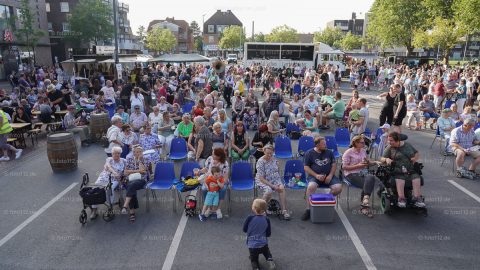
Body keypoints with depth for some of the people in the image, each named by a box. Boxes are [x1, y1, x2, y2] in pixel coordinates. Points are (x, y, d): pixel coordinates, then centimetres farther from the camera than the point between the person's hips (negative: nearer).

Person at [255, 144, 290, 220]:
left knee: (281, 188, -24)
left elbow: (278, 172, 15)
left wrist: (279, 182, -1)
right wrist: (272, 186, -23)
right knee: (269, 191, -33)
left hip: (275, 179, 5)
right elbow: (261, 178, -19)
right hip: (263, 181, -5)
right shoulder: (260, 162, -16)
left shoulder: (274, 160, 2)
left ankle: (284, 210, -22)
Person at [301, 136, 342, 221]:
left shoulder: (329, 152, 12)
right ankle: (308, 209, -22)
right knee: (311, 186, -34)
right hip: (314, 176, -3)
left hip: (328, 175, 3)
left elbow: (334, 165, 13)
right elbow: (306, 167, -1)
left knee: (338, 188, -22)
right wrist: (316, 175, -14)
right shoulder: (309, 153, 3)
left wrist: (330, 175, -6)